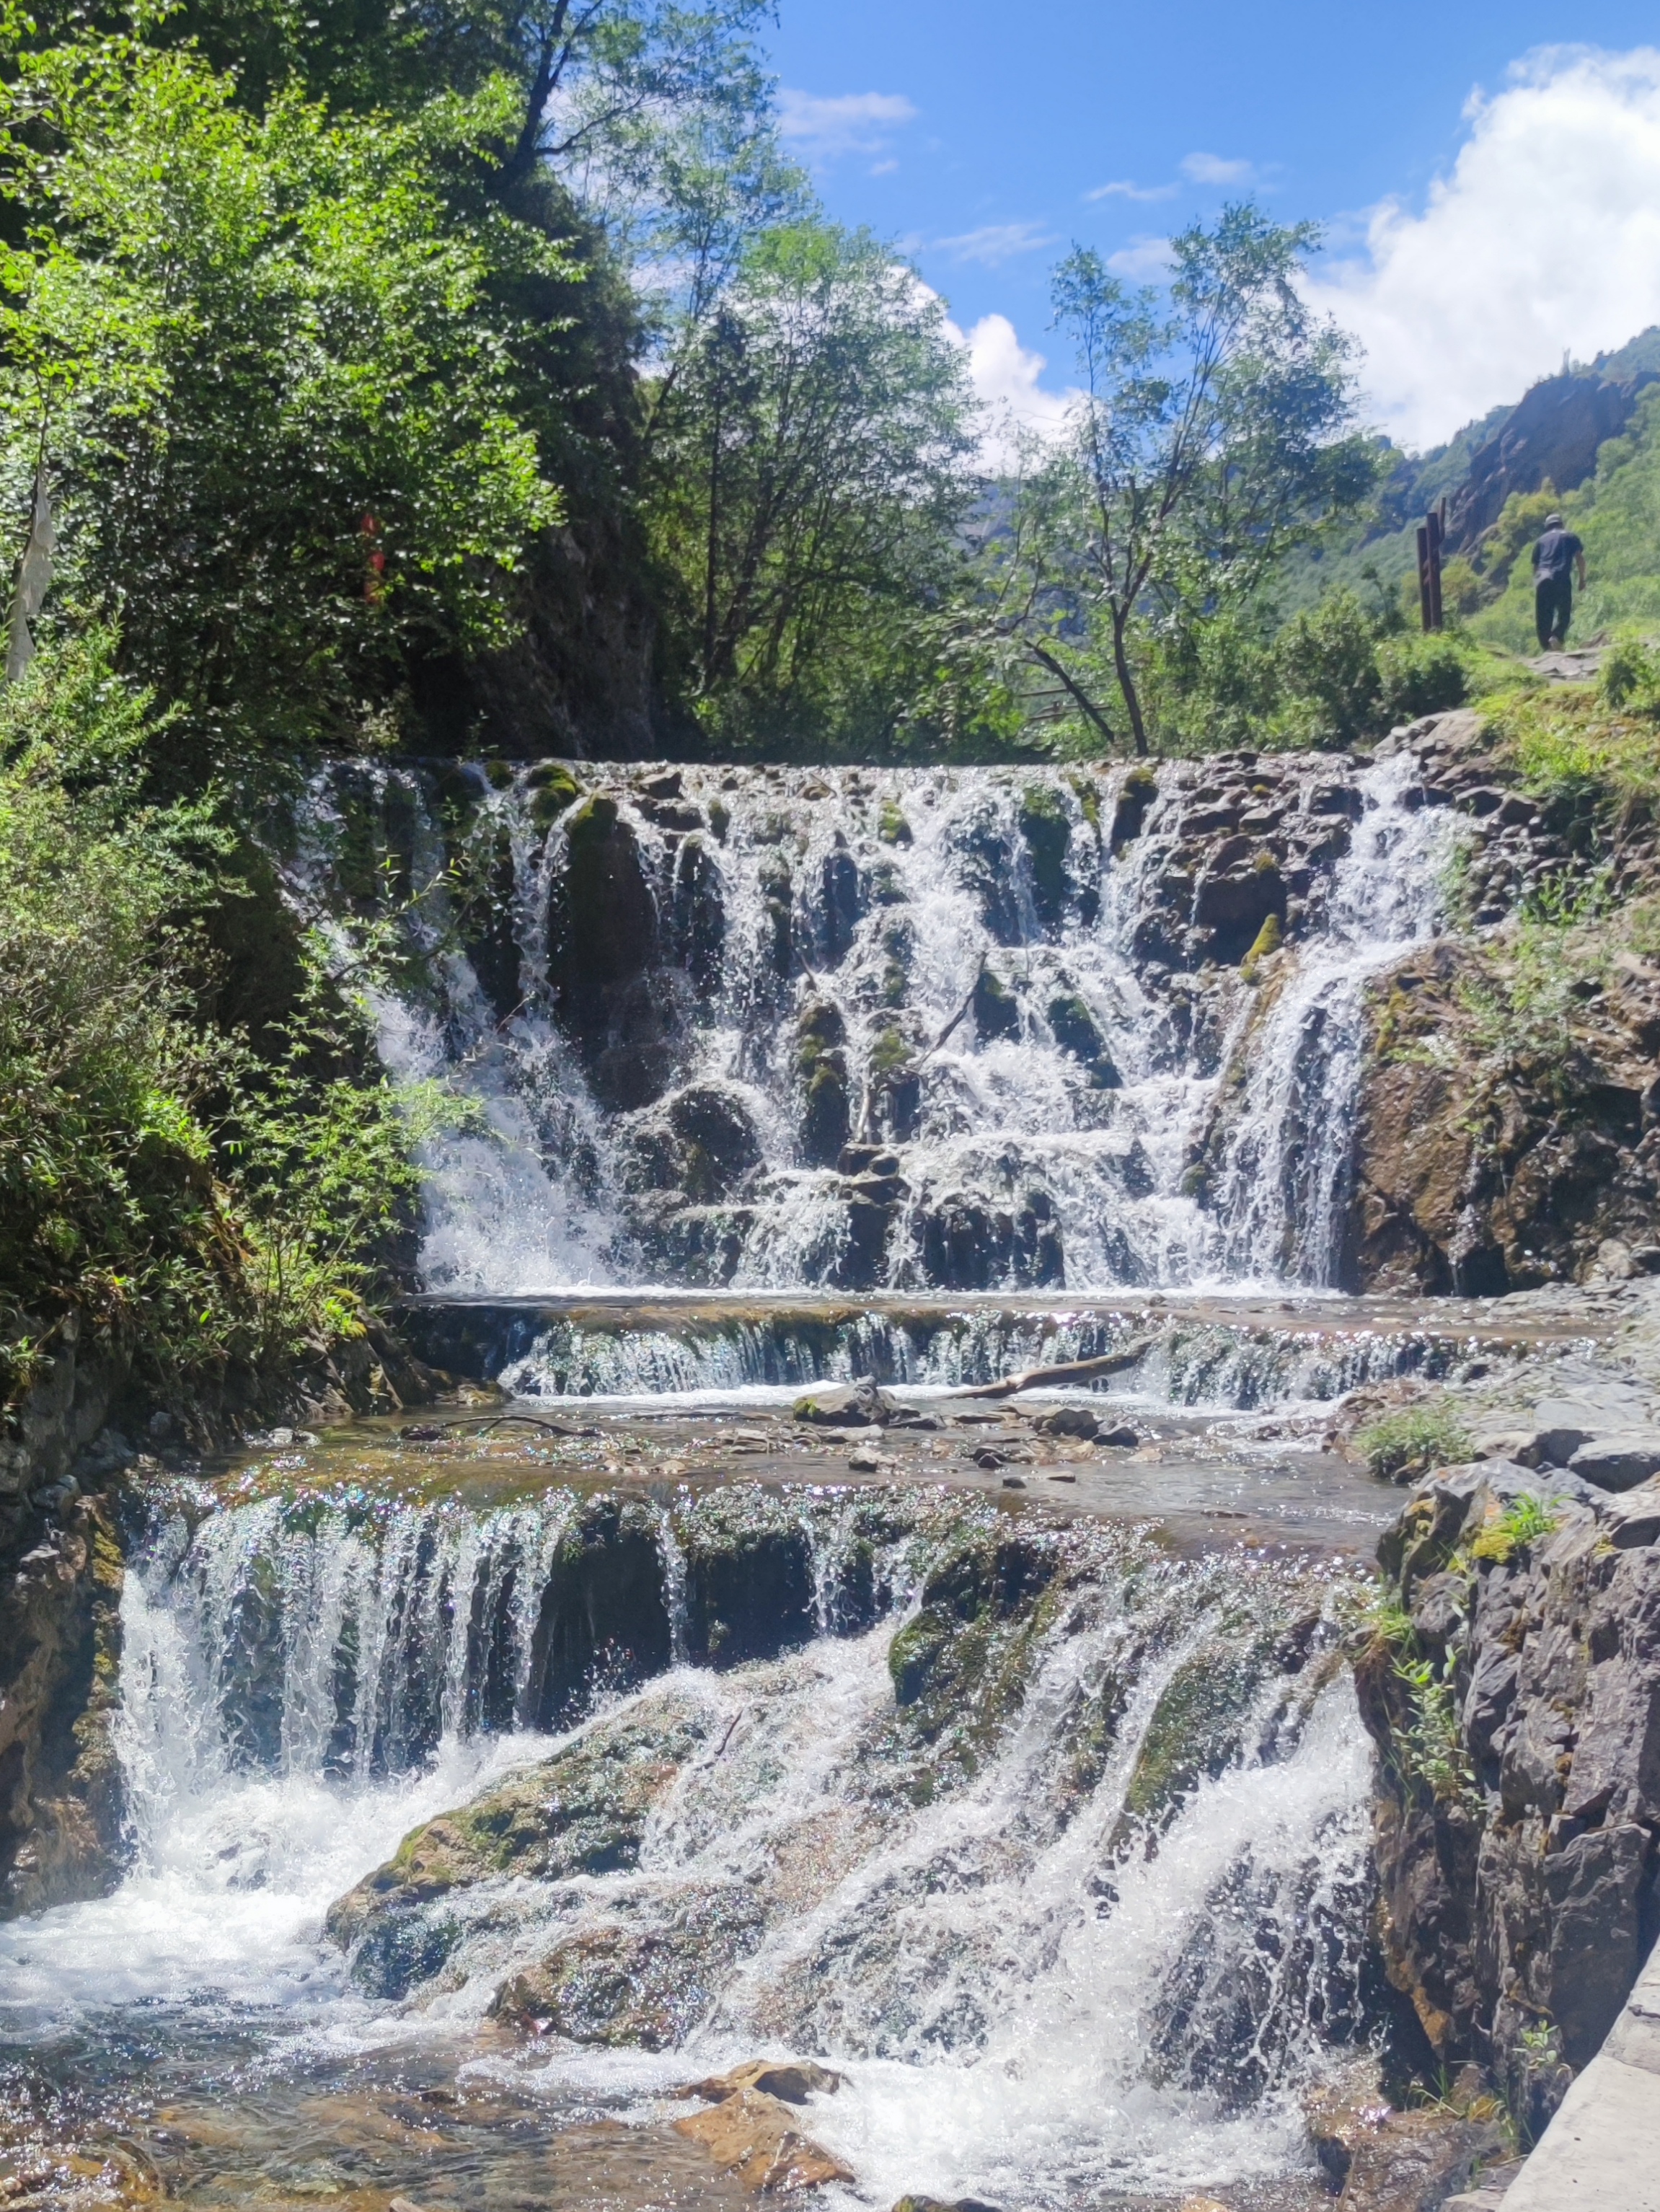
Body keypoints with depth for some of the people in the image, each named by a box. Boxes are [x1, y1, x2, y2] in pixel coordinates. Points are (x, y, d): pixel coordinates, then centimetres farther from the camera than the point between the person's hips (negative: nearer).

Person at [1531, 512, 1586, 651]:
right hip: (1562, 578, -2)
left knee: (1543, 616, 5)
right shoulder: (1570, 537, 19)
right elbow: (1579, 557, 8)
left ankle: (1545, 647, 0)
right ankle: (1556, 637, -24)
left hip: (1542, 578, 2)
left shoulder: (1542, 541, 24)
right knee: (1564, 613, 2)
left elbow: (1535, 565, 21)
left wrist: (1535, 585, 27)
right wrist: (1582, 579, 12)